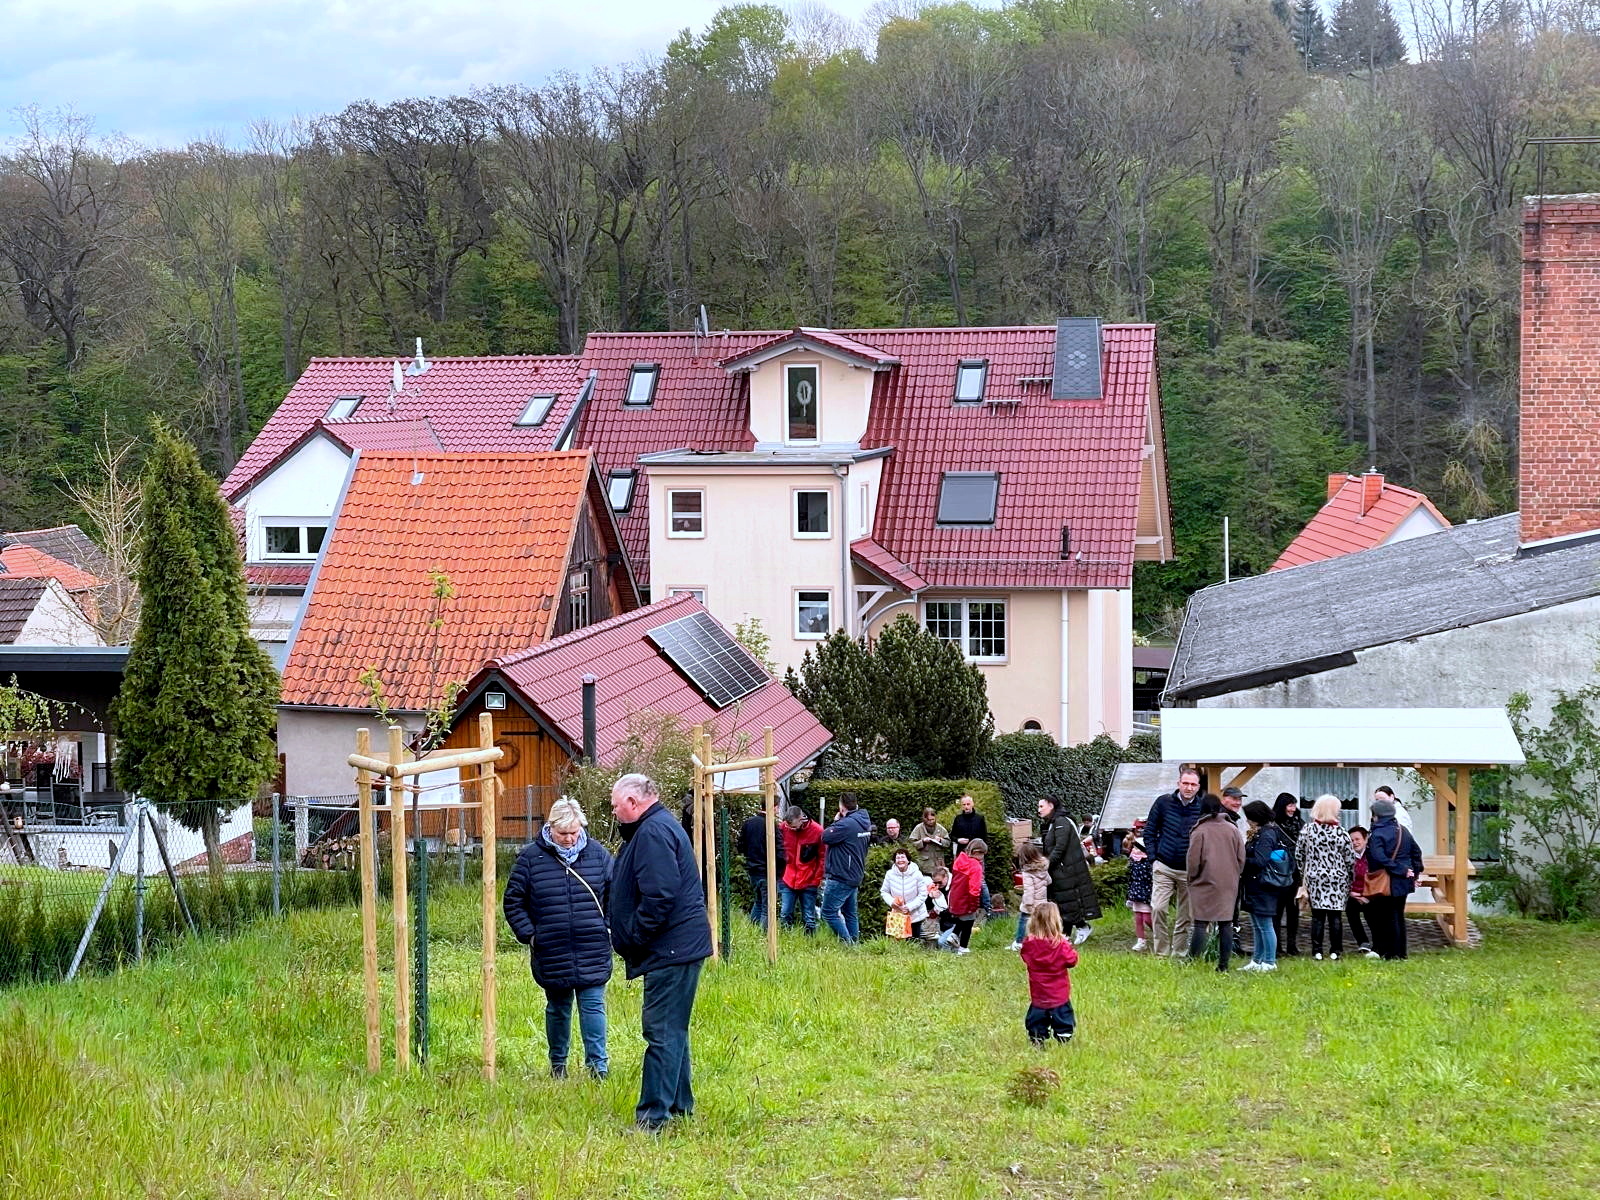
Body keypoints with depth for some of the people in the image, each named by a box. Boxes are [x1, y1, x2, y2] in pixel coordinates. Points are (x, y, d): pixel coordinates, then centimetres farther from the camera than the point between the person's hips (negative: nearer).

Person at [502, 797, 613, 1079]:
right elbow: (513, 902, 3)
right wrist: (528, 935, -4)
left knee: (593, 1006, -4)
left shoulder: (597, 854, 1)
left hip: (593, 951, 0)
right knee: (558, 1008, 13)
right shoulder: (531, 857, -2)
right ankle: (557, 1064, 26)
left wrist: (610, 929, 2)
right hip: (552, 954, 0)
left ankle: (597, 1066, -2)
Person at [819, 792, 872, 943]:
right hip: (855, 877, 9)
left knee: (829, 912, -6)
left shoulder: (846, 824, -19)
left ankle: (846, 942, -11)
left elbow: (826, 837, -16)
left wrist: (835, 821, -1)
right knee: (850, 914, 15)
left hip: (840, 878, -9)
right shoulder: (865, 823, 11)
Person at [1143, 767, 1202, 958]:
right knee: (1158, 908, -10)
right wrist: (1153, 856, 0)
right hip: (1164, 867, 0)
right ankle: (1160, 952, -2)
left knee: (1185, 915, 6)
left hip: (1189, 870, 0)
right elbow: (1149, 830, 7)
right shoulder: (1164, 802, -2)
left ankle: (1179, 953, 15)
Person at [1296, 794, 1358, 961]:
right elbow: (1351, 859, -3)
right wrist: (1349, 880, 11)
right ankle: (1334, 952, 8)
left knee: (1317, 916, 6)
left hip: (1314, 878, 1)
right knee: (1335, 916, 6)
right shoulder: (1341, 832, -8)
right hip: (1337, 879, -1)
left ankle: (1317, 952, 4)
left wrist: (1303, 875, 17)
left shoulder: (1307, 830, -4)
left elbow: (1299, 856, 3)